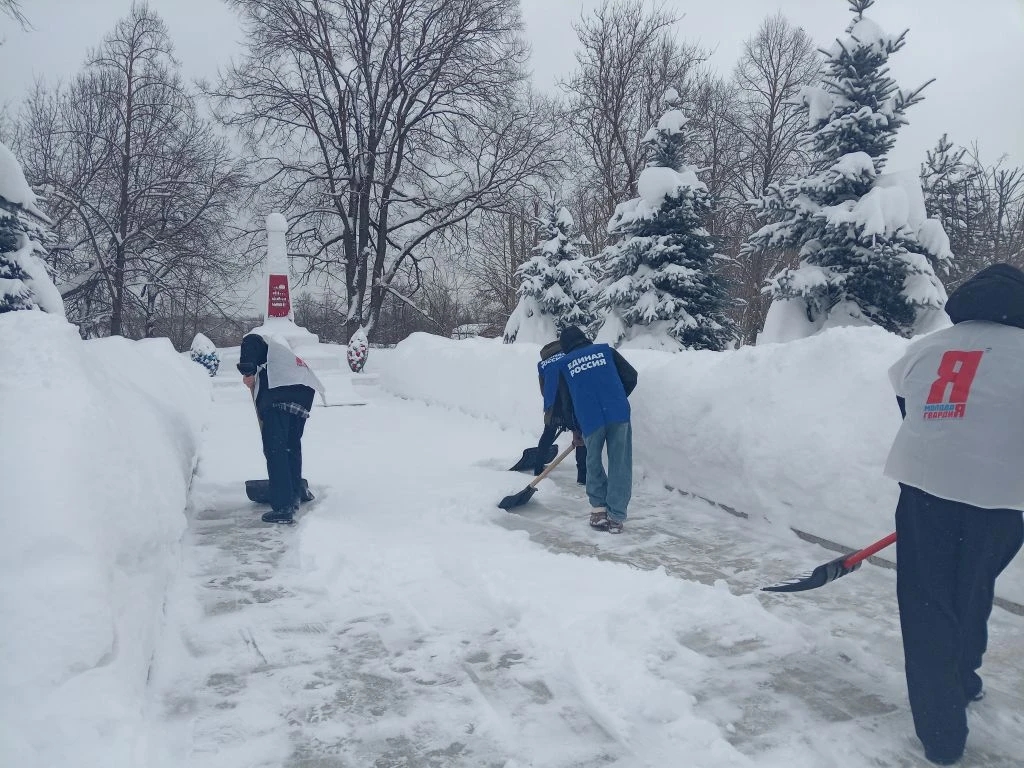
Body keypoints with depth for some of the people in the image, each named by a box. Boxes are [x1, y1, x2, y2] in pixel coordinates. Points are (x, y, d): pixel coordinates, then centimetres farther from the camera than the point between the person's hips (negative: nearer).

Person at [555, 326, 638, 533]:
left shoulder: (564, 365, 15)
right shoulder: (605, 350, 15)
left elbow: (567, 400, 19)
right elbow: (631, 376, 11)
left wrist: (575, 430, 30)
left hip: (589, 420, 0)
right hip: (619, 415, 0)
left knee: (594, 462, 20)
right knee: (619, 465, 7)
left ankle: (599, 508, 17)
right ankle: (616, 517, 7)